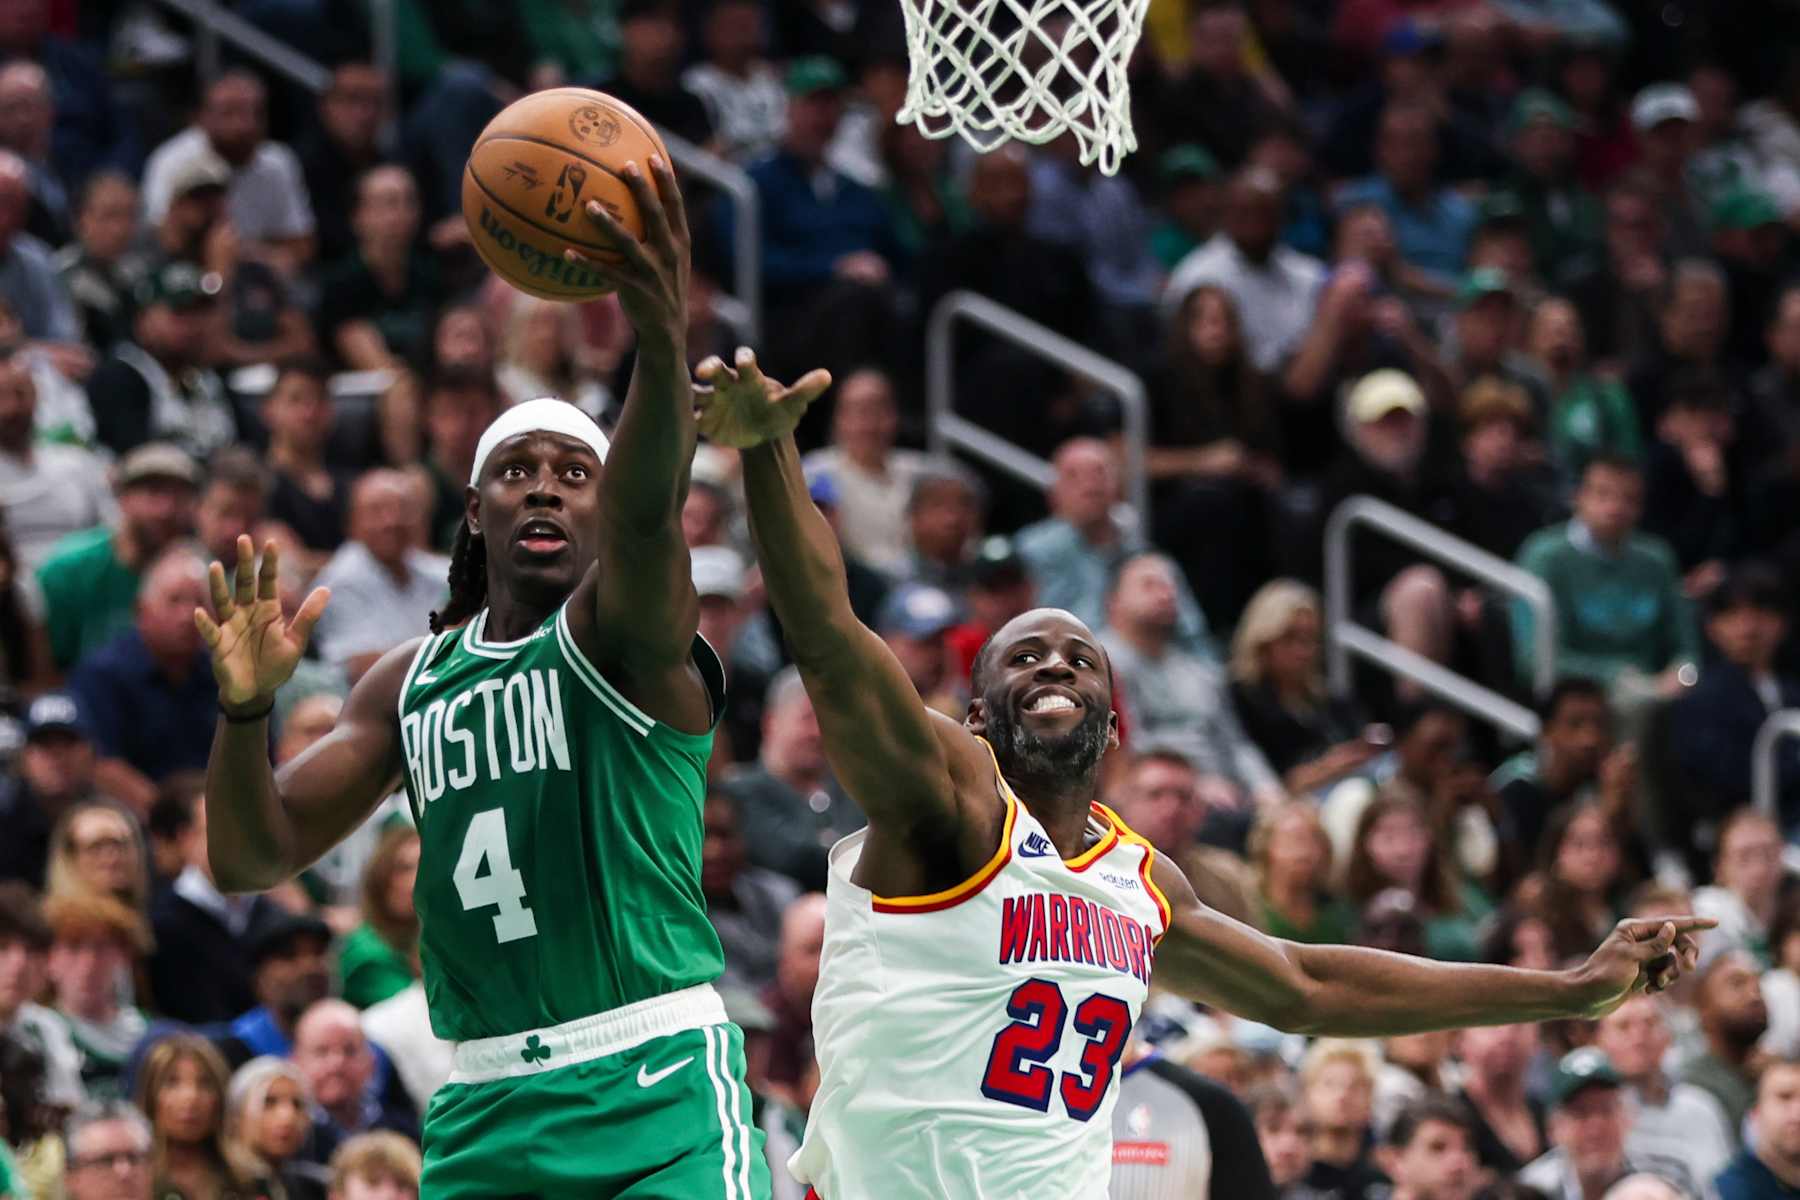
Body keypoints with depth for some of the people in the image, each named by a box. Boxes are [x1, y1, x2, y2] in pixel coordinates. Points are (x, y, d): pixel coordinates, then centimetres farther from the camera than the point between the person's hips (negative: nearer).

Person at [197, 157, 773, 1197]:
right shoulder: (412, 684, 16)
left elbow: (645, 514, -25)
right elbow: (253, 857, 14)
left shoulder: (627, 633, -2)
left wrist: (665, 343, -46)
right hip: (488, 1112, 6)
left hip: (656, 1105, -5)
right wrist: (247, 709, -8)